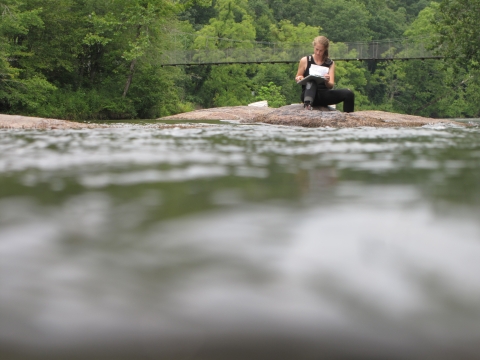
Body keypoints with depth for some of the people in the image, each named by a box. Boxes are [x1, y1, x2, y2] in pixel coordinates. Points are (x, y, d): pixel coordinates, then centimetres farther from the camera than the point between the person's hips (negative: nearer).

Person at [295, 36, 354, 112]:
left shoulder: (330, 63, 10)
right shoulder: (305, 61, 6)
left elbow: (331, 86, 3)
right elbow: (297, 78, 14)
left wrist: (327, 81, -22)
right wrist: (299, 79, -11)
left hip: (324, 96, 2)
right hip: (308, 95, -2)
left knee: (349, 93, -22)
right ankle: (307, 104, -56)